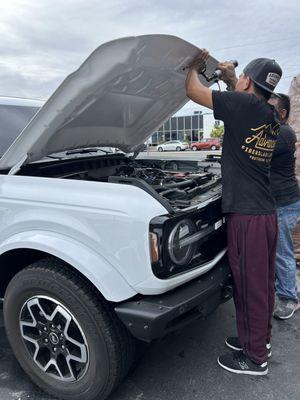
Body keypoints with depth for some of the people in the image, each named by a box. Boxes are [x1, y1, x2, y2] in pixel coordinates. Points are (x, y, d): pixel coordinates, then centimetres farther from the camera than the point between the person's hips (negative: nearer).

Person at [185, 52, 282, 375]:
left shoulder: (243, 104, -12)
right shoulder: (270, 115, 11)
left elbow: (193, 91, -3)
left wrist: (194, 66, 15)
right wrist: (230, 79, 30)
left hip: (246, 214, -9)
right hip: (266, 212, 9)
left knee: (250, 285, 3)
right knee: (263, 282, 18)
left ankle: (255, 358, 20)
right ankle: (260, 340, 37)